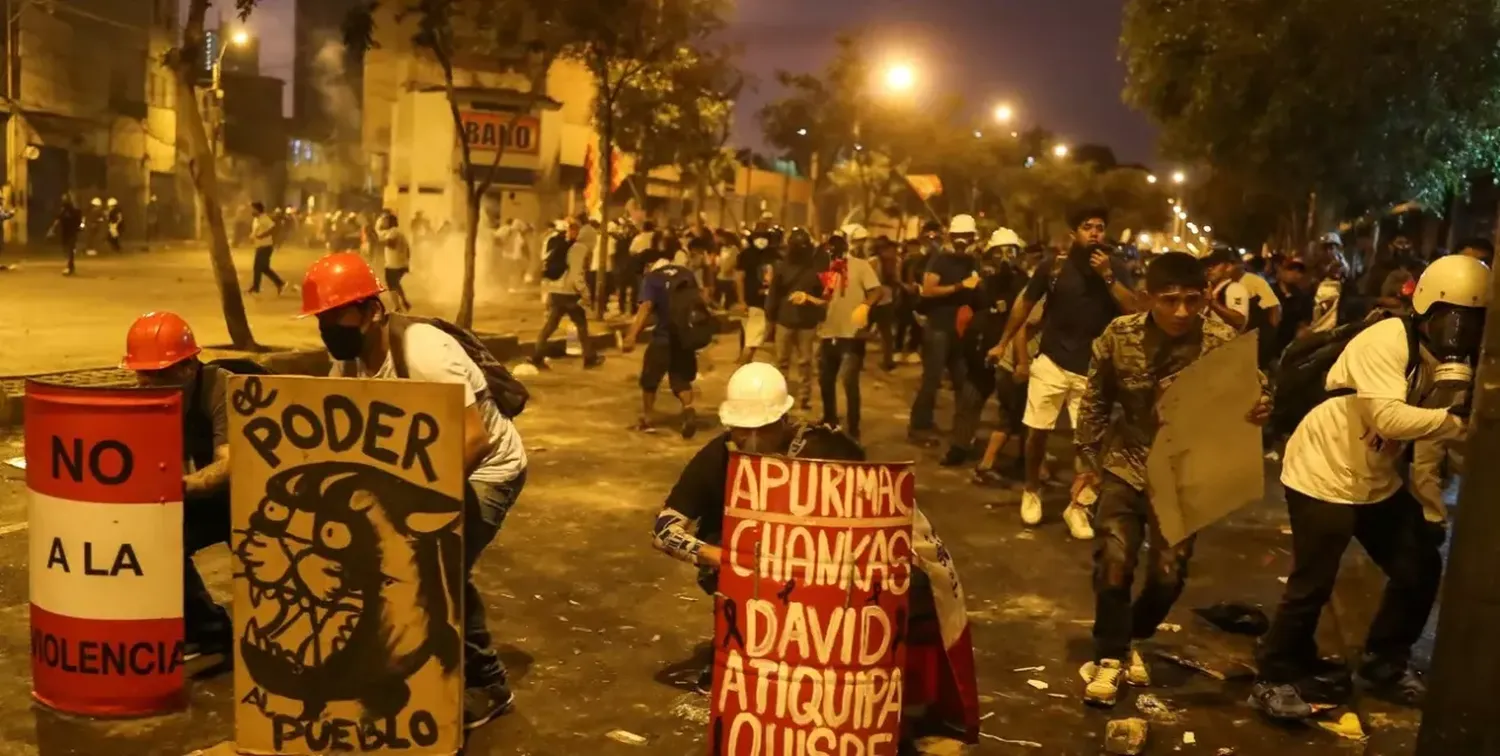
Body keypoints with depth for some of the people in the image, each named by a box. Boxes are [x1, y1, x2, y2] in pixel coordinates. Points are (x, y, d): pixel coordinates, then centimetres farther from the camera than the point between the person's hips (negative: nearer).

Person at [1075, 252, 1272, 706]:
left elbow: (1255, 391, -6)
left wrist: (1260, 410, -31)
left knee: (1169, 574, 7)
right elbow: (1096, 399, 1)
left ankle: (1132, 640, 36)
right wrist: (1088, 459, 6)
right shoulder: (1119, 335, -12)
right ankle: (1110, 656, 13)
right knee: (1114, 561, -8)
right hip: (1125, 464, 0)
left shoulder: (1224, 342, -17)